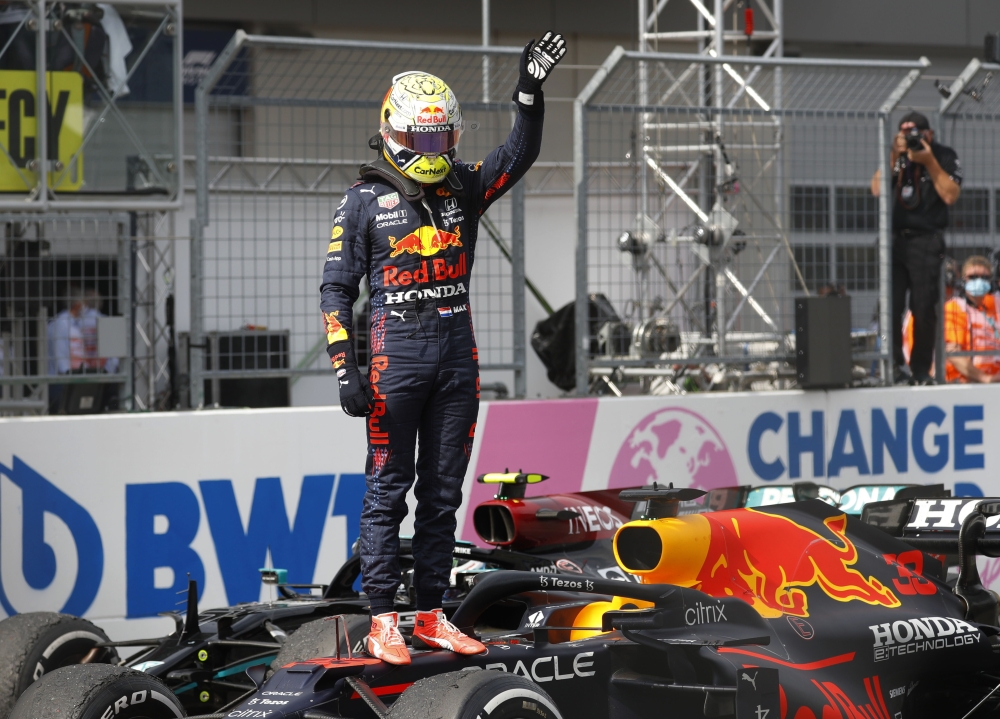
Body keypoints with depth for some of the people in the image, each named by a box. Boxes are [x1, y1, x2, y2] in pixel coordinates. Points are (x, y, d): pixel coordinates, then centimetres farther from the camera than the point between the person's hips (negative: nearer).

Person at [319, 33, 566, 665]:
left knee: (443, 492, 8)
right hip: (397, 352, -4)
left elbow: (520, 152, 2)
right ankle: (383, 621, 2)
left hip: (457, 354, 5)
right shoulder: (365, 202, -1)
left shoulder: (463, 189, 11)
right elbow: (337, 289, -2)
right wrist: (346, 369, -9)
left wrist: (532, 90, -14)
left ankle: (431, 616, 14)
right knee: (389, 489, -1)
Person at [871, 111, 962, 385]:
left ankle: (921, 371, 4)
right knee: (890, 306, -7)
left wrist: (929, 162, -14)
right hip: (894, 239, 3)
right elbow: (877, 189, 1)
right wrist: (895, 156, -7)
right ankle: (895, 365, 1)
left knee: (924, 309, -5)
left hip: (926, 242, -3)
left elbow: (951, 195, -10)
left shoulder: (944, 156, 2)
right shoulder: (897, 156, 12)